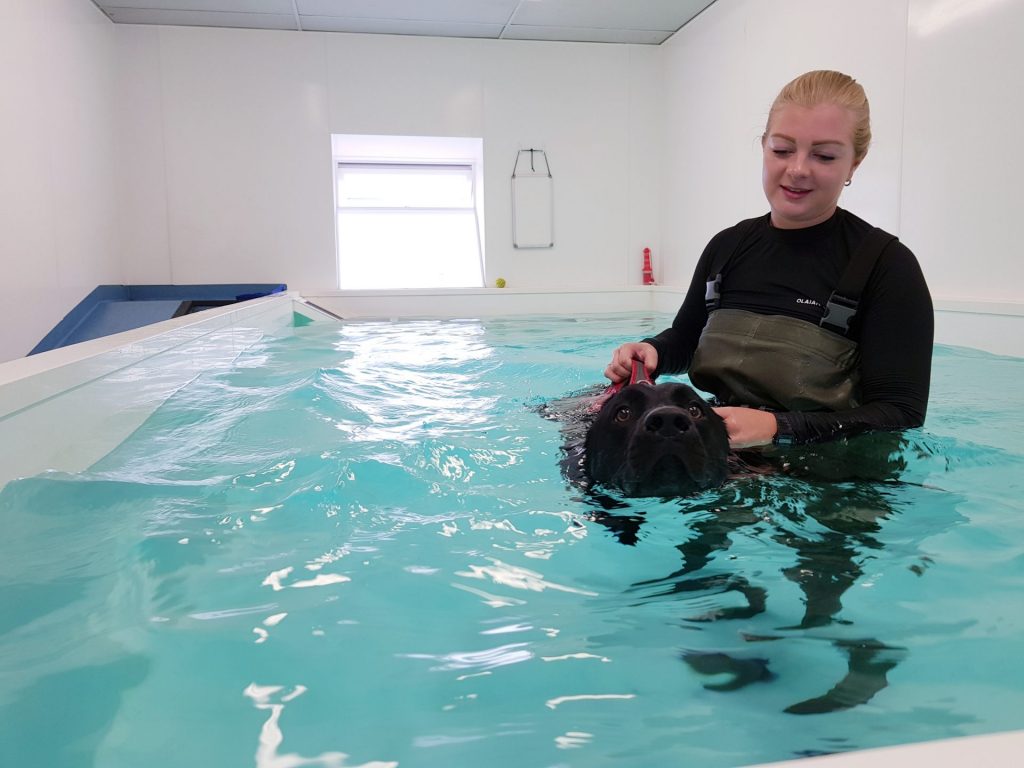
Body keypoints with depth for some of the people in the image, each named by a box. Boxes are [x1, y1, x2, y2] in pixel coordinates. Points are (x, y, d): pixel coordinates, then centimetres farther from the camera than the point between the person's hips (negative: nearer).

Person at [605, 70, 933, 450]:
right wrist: (651, 352, -1)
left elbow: (900, 415, -13)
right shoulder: (728, 246, 9)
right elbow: (685, 338, 23)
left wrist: (777, 428, -27)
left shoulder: (886, 264, -8)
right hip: (715, 452, 4)